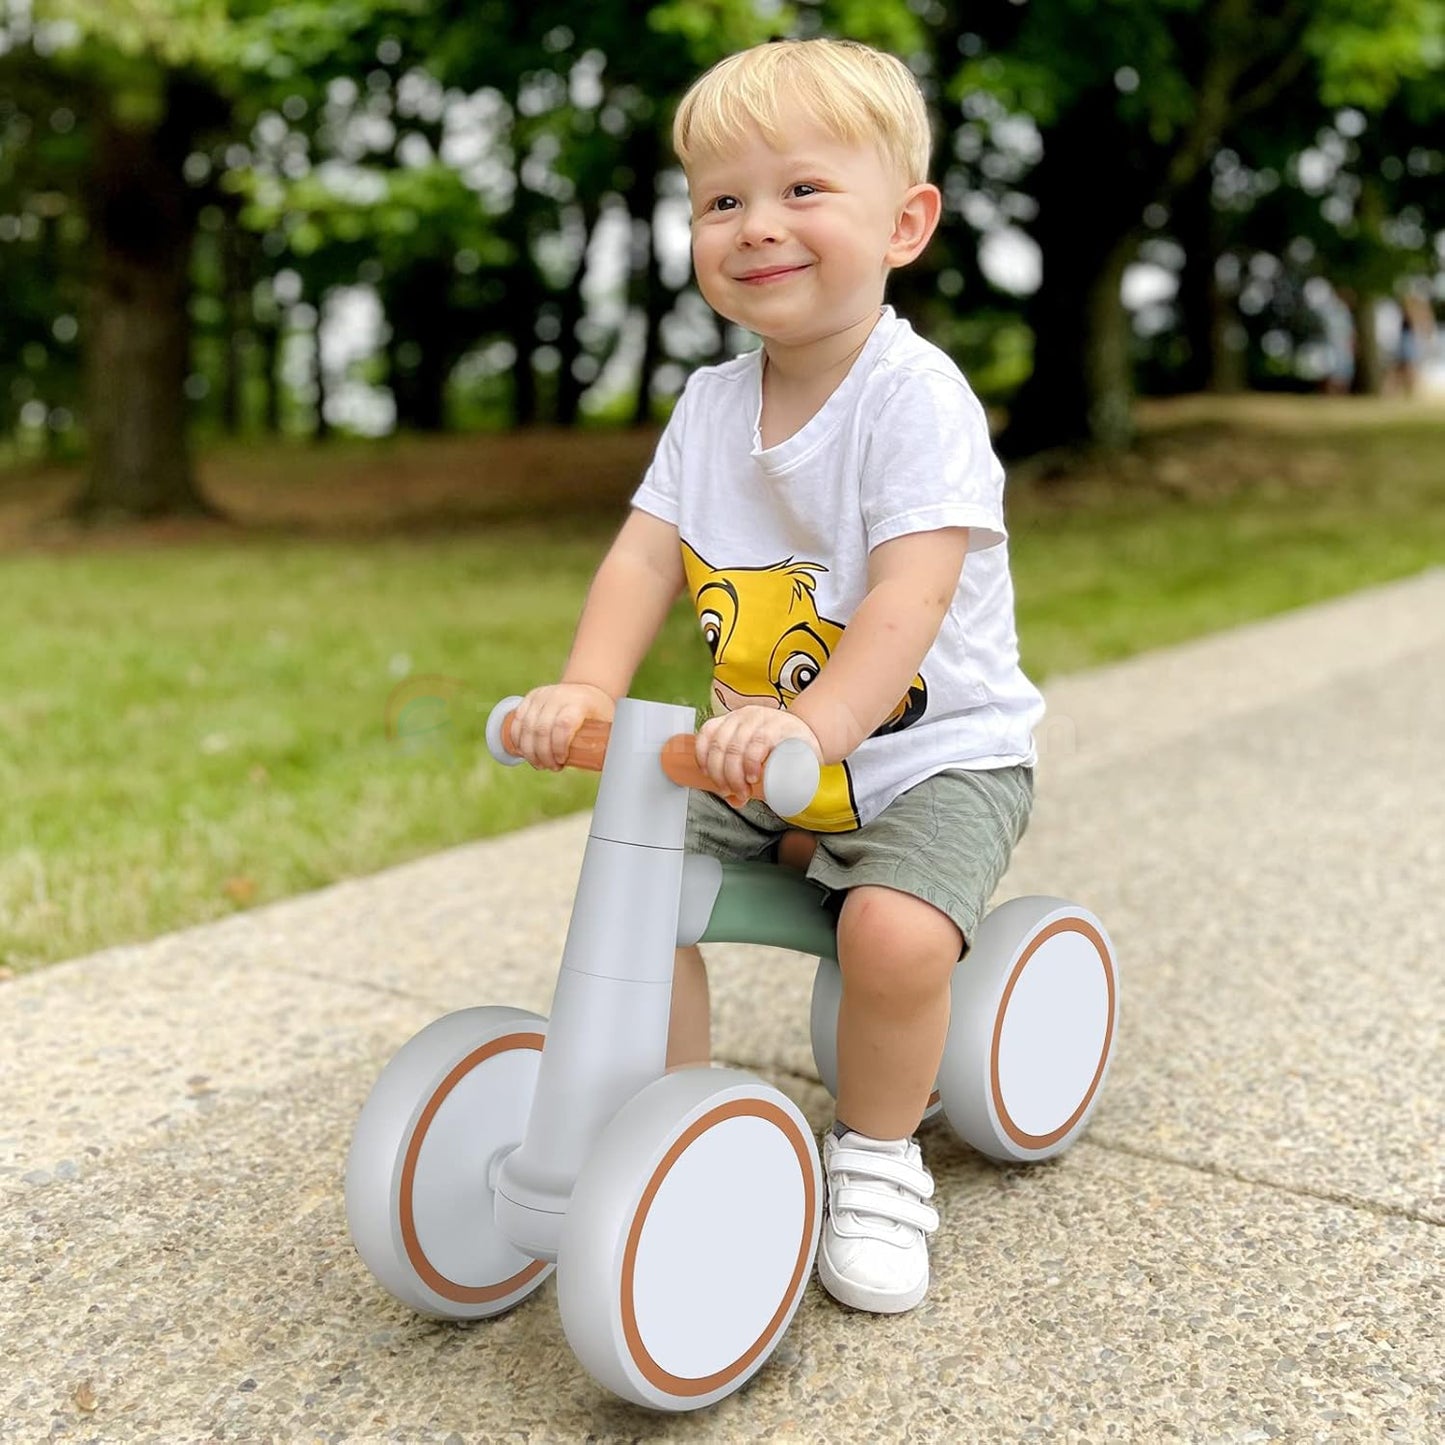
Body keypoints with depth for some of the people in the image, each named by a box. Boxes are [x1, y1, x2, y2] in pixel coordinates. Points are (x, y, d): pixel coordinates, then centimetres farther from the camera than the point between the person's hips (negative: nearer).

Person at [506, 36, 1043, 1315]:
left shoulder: (918, 397, -18)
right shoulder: (712, 404, 2)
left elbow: (911, 596, -30)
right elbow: (645, 553, -6)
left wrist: (816, 723, -45)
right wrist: (587, 690, -23)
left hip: (934, 749, -6)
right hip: (766, 756, 6)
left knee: (894, 928, -29)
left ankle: (879, 1158, 0)